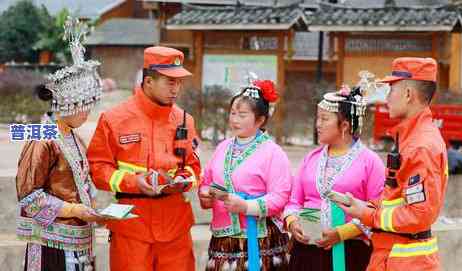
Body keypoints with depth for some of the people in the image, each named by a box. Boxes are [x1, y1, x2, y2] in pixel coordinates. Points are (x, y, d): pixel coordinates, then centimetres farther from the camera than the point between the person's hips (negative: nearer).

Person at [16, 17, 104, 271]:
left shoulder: (74, 138, 14)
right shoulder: (43, 141, -13)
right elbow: (29, 195, -14)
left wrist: (90, 209, 5)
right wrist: (74, 210, -15)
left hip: (79, 240, 8)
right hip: (53, 245, -8)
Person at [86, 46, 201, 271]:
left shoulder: (184, 121, 9)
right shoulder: (114, 119, -3)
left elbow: (193, 166, 17)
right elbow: (98, 167, -2)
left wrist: (182, 181, -5)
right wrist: (133, 181, -16)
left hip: (176, 225, 3)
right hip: (131, 225, -3)